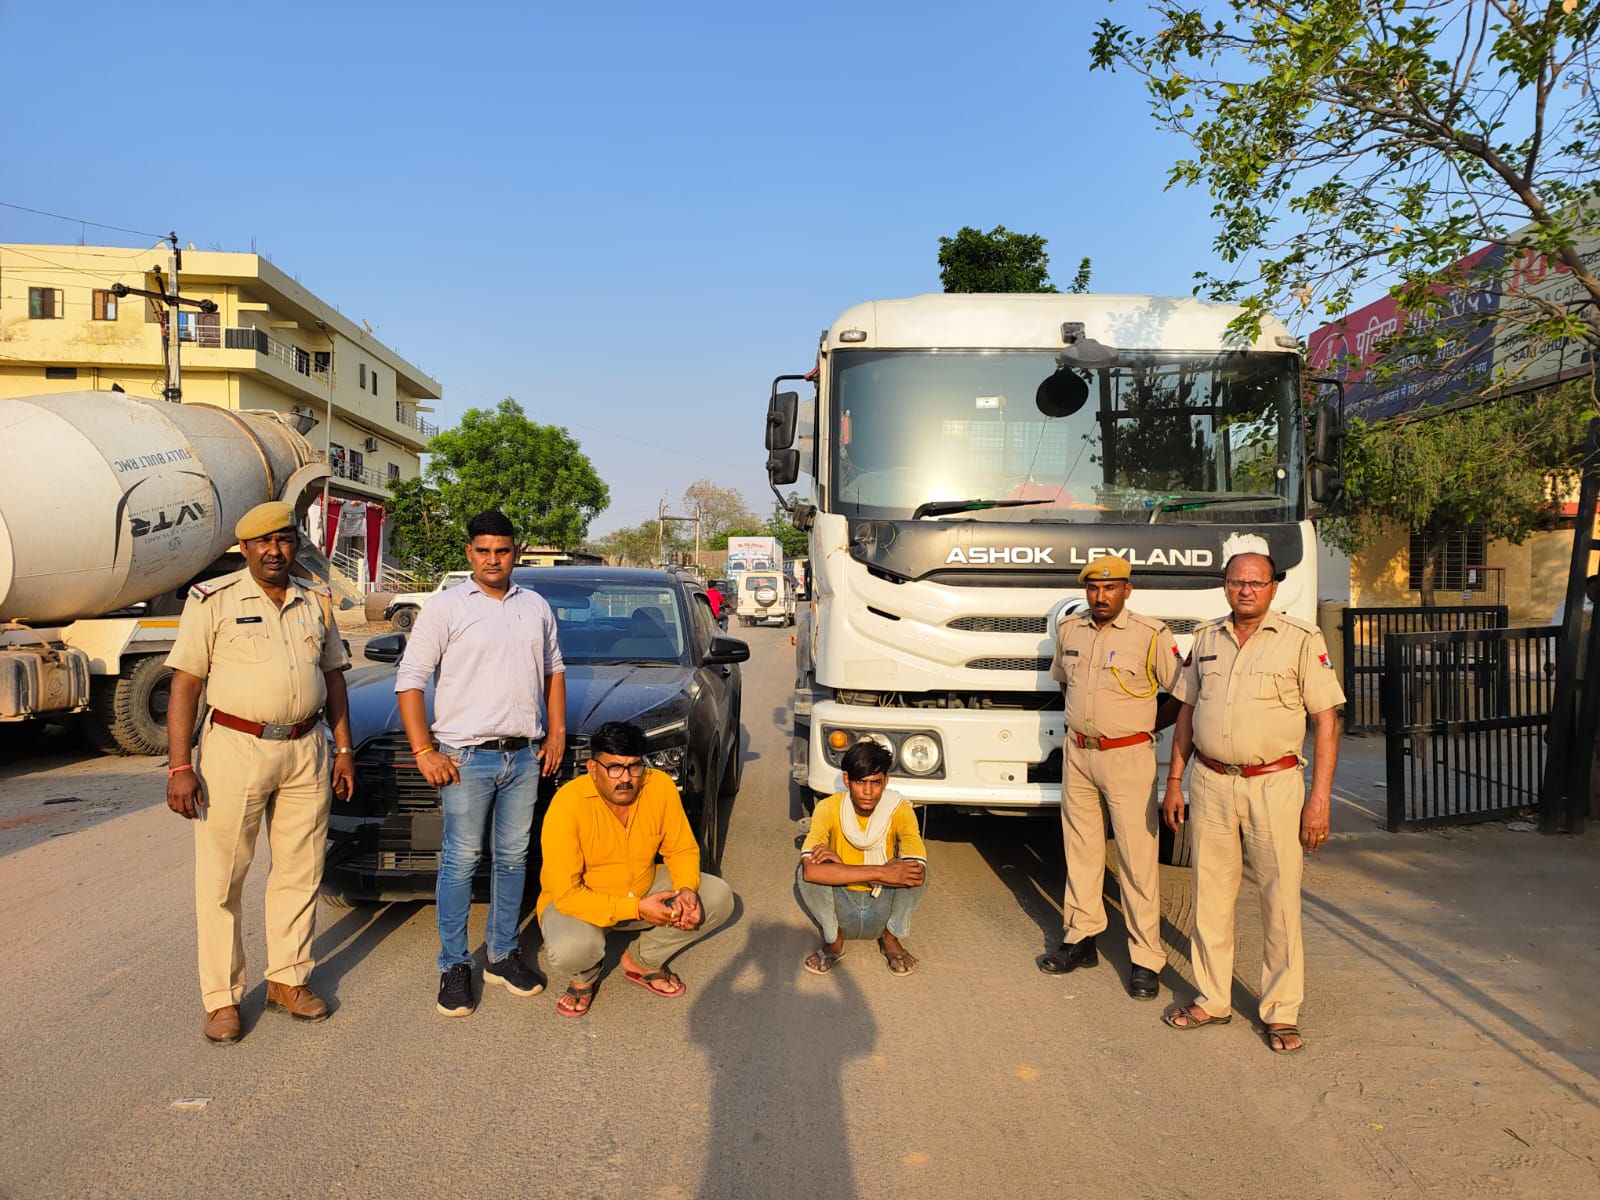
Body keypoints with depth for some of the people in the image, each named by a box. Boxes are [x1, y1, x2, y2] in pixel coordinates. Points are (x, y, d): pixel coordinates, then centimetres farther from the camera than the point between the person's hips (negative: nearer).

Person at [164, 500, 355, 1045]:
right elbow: (185, 684, -6)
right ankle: (221, 998, 13)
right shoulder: (213, 600, -3)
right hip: (235, 749, -4)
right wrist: (179, 766, -12)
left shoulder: (316, 601, 10)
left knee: (299, 873, 9)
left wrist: (343, 749, 10)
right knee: (221, 879, 2)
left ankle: (288, 980, 23)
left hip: (306, 750, 4)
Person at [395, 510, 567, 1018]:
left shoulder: (536, 607, 12)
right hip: (467, 756, -4)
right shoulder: (445, 608, -3)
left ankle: (503, 955, 22)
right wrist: (424, 752, -11)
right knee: (460, 861, 0)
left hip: (525, 756, 4)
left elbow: (554, 671, 21)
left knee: (513, 858, 10)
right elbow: (410, 680, -5)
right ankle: (454, 966, 11)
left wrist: (556, 733, 11)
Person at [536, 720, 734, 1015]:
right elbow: (566, 894, -28)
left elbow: (682, 849, -3)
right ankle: (584, 978, 4)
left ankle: (642, 960, 9)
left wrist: (686, 889, -25)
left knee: (719, 897, -10)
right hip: (576, 900, -4)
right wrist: (637, 909, -33)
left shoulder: (660, 785, -16)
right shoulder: (568, 805, -28)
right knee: (571, 950, -36)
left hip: (644, 887, 5)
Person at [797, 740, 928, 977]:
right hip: (841, 907, 0)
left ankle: (892, 938, -1)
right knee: (806, 871, -29)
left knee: (916, 870, -28)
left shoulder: (899, 810, -17)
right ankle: (833, 939, -3)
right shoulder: (829, 808, -19)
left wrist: (843, 868, -32)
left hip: (884, 907, 1)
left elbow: (917, 873, -32)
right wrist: (881, 872, -39)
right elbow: (810, 870, -36)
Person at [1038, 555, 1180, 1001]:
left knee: (1137, 858, -3)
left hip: (1127, 757, -5)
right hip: (1077, 754, 6)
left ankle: (1146, 959, 4)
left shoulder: (1152, 636, -11)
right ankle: (1081, 938, 25)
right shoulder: (1069, 628, 6)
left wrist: (1147, 724, -3)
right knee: (1080, 850, 13)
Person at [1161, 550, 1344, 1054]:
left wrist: (1320, 798, -11)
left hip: (1273, 784, -4)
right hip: (1210, 783, 4)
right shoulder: (1206, 638, 9)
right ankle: (1213, 1000, 24)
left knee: (1281, 899, 2)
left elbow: (1326, 721, -5)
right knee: (1210, 895, 10)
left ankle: (1282, 1012, 17)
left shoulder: (1302, 640, -4)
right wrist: (1174, 781, 11)